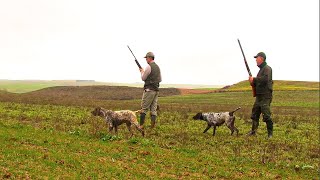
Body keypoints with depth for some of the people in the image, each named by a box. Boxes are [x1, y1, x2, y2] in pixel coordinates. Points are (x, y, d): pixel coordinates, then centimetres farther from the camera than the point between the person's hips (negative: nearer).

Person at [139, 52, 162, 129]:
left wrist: (142, 72, 12)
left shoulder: (149, 67, -12)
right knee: (153, 108, 6)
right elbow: (160, 79, 23)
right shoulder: (157, 67, 14)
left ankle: (141, 125, -5)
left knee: (144, 108, -4)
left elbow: (143, 78, -5)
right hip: (156, 90, 8)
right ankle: (153, 125, 3)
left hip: (149, 89, -8)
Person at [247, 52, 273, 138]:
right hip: (259, 96, 10)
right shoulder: (261, 69, 20)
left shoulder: (267, 68, -9)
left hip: (265, 96, -10)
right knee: (254, 114, 14)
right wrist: (253, 82, 7)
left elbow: (265, 79, -26)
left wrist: (254, 79, -16)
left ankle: (270, 133, -1)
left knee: (266, 115, -9)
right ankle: (253, 131, 23)